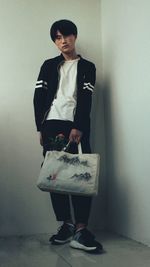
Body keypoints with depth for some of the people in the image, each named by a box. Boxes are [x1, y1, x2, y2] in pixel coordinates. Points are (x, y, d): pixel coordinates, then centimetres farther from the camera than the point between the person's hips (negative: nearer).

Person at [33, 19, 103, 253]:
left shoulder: (87, 67, 14)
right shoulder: (49, 65, 19)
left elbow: (86, 100, 0)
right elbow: (39, 97, 10)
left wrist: (78, 128, -15)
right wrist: (41, 128, -2)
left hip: (76, 126, -2)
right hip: (51, 125, 2)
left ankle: (80, 229, -12)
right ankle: (66, 224, 7)